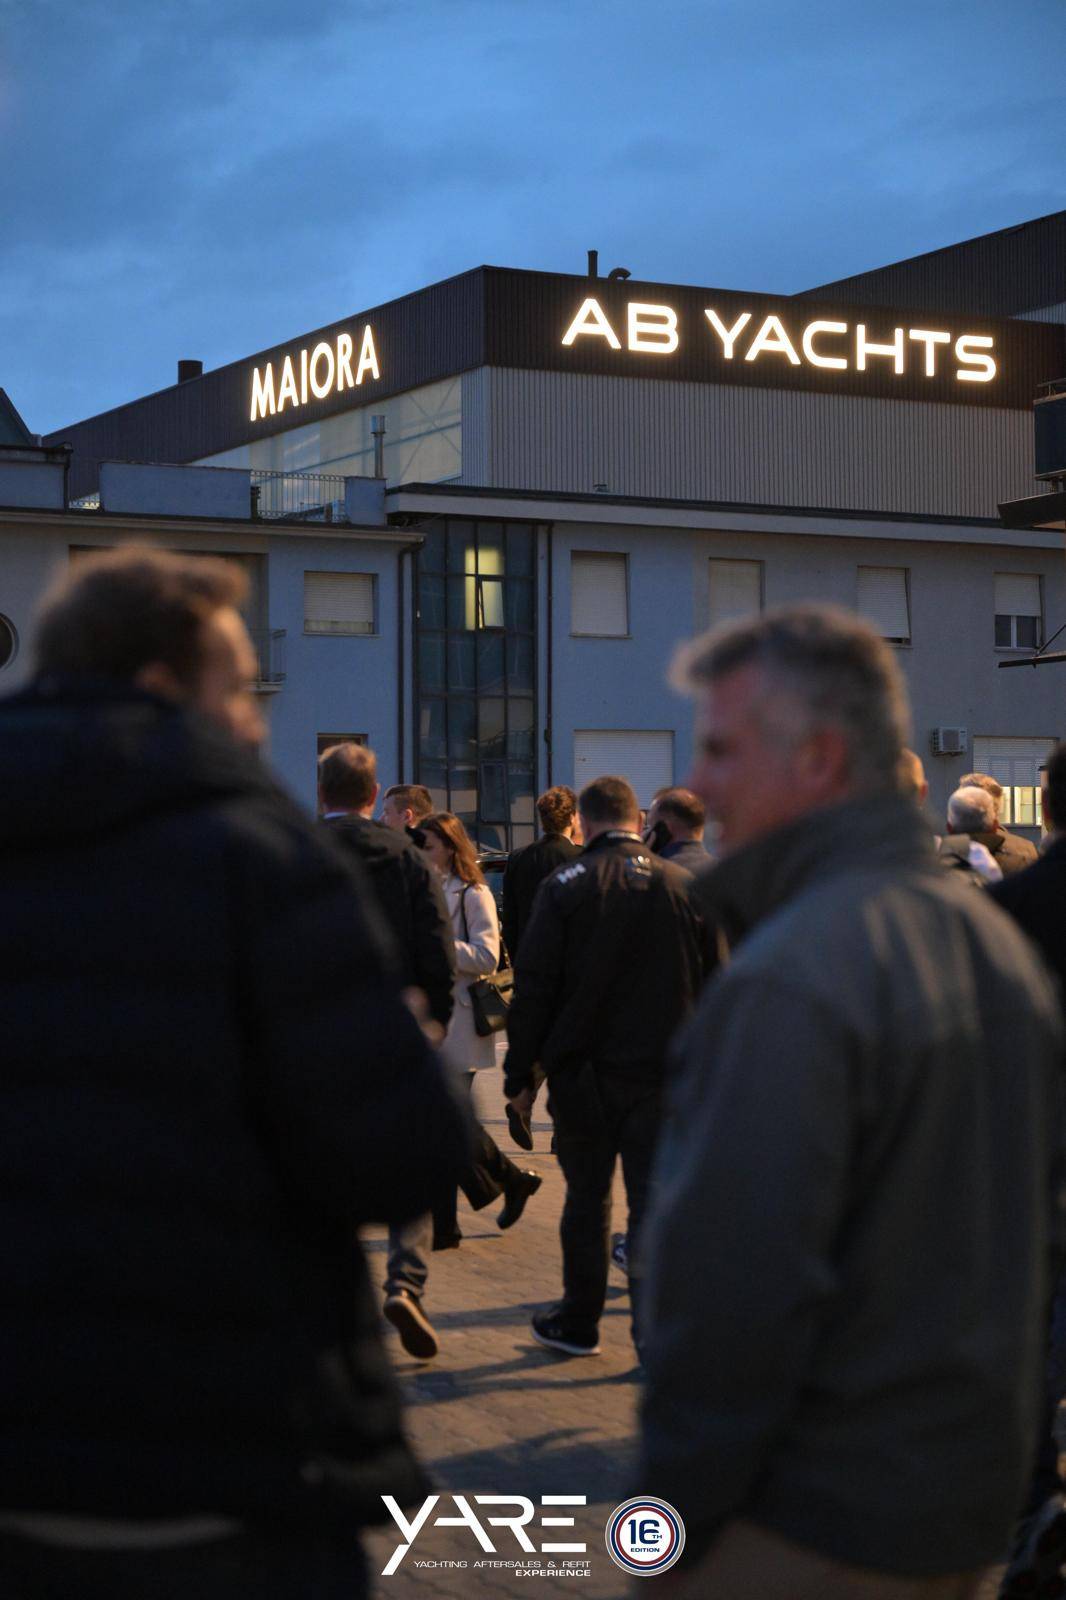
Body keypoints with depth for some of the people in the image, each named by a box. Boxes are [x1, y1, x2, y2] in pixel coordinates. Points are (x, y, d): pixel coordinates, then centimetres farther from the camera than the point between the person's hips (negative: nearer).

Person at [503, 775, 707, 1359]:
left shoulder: (564, 887, -6)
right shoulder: (685, 886, 0)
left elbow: (533, 988, -6)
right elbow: (715, 986, 4)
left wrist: (520, 1073, 1)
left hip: (585, 1074, -1)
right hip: (663, 1073, 1)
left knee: (587, 1200, 13)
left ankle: (579, 1321, 24)